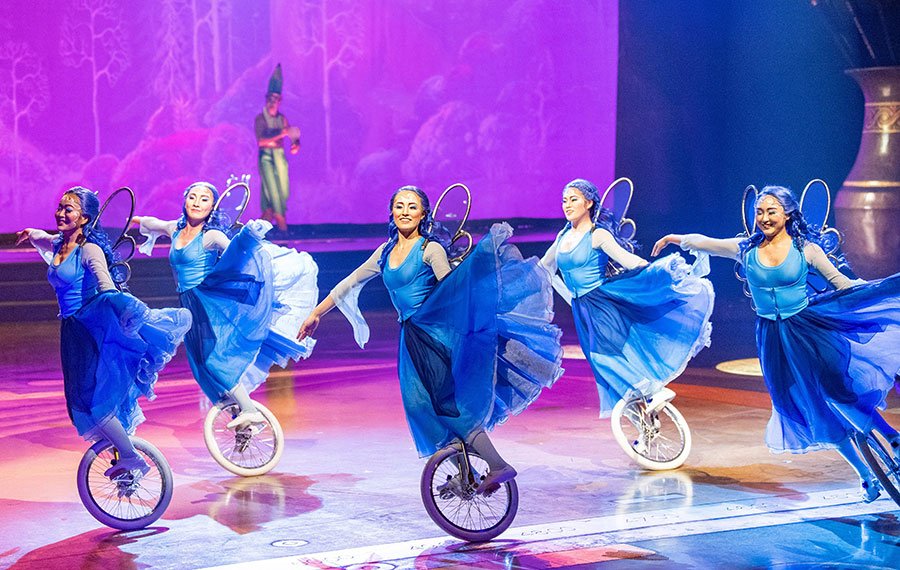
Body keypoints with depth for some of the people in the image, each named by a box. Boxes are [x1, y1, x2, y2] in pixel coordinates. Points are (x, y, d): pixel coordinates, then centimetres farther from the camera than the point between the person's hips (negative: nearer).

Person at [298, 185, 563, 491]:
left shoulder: (430, 249, -4)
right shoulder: (386, 252, 14)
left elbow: (454, 289, -10)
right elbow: (349, 284, 21)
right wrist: (315, 314, 24)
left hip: (437, 330, -7)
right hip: (412, 338, 7)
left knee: (452, 404, -13)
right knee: (418, 403, 2)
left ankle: (498, 466, -11)